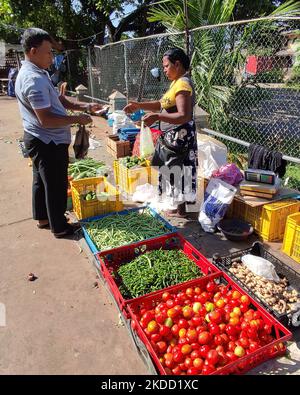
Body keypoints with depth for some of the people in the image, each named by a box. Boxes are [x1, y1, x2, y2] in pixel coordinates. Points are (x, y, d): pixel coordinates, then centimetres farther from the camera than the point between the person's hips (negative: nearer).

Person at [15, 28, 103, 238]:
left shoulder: (37, 73, 10)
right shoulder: (34, 80, -23)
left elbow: (58, 100, 14)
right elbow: (46, 120, -28)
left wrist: (84, 106, 3)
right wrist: (77, 119, -19)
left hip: (39, 140, 11)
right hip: (49, 142, -11)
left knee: (41, 181, 20)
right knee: (56, 185, 1)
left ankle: (42, 217, 36)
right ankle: (60, 227, 16)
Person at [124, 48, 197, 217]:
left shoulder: (183, 84, -18)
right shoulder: (177, 82, 13)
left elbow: (184, 116, -27)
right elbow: (161, 104, 15)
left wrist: (157, 117, -31)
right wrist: (139, 105, 6)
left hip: (179, 136, -10)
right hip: (173, 136, 10)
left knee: (178, 169, 1)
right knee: (175, 169, 17)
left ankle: (180, 209, 15)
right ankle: (179, 205, 30)